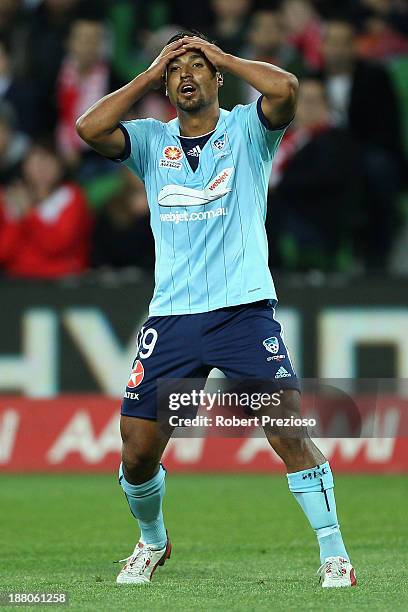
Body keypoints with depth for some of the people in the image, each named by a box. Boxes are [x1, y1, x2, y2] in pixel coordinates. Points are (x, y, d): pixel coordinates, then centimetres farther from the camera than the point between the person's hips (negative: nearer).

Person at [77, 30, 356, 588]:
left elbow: (285, 90, -16)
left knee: (289, 430, -16)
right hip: (172, 314, 3)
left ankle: (334, 553, -7)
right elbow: (89, 129, -6)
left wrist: (221, 56, -2)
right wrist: (152, 73, 1)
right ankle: (152, 542, 30)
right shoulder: (151, 141, 12)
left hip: (245, 308, -3)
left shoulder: (246, 130, 5)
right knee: (137, 451, 2)